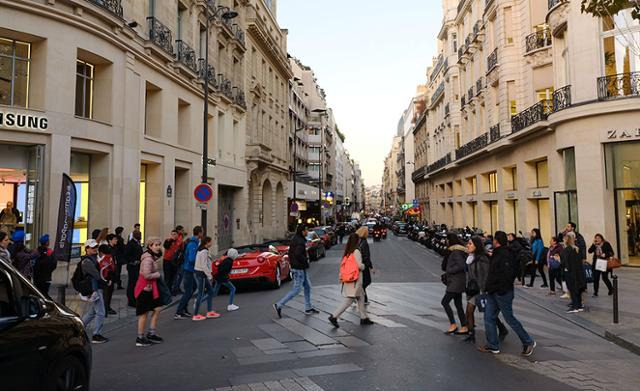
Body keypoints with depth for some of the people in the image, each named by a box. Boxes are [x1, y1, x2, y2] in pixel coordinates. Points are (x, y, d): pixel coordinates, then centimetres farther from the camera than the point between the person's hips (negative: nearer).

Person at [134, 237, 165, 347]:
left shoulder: (153, 257, 11)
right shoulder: (148, 259, -21)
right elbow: (147, 275, -27)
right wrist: (158, 274, -11)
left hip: (150, 287, 10)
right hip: (145, 288, -10)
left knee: (157, 309, 10)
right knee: (144, 313, 0)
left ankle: (151, 334, 20)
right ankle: (140, 338, 12)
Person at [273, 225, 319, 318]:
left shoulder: (295, 239, 11)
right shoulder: (300, 242, -20)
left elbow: (290, 252, 17)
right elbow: (298, 254, -32)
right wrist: (306, 260, -17)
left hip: (301, 268, 11)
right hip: (299, 269, -11)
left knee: (308, 286, 17)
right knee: (296, 290, -5)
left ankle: (308, 308, 24)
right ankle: (279, 305, -2)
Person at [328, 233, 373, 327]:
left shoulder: (347, 252, 6)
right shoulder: (356, 251, -16)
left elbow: (343, 264, 8)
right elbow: (360, 265, -19)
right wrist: (364, 266, 2)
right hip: (355, 280, -8)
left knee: (361, 298, 18)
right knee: (349, 300, -3)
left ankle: (364, 318, 25)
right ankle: (334, 316, -5)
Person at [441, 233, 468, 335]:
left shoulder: (456, 252, -16)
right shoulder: (460, 250, 15)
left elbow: (461, 265, -24)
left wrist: (449, 270, -14)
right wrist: (447, 271, 9)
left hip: (456, 281, -10)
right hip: (457, 281, 10)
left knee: (444, 302, -6)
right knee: (458, 304, 12)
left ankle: (453, 325, -2)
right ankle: (464, 328, 16)